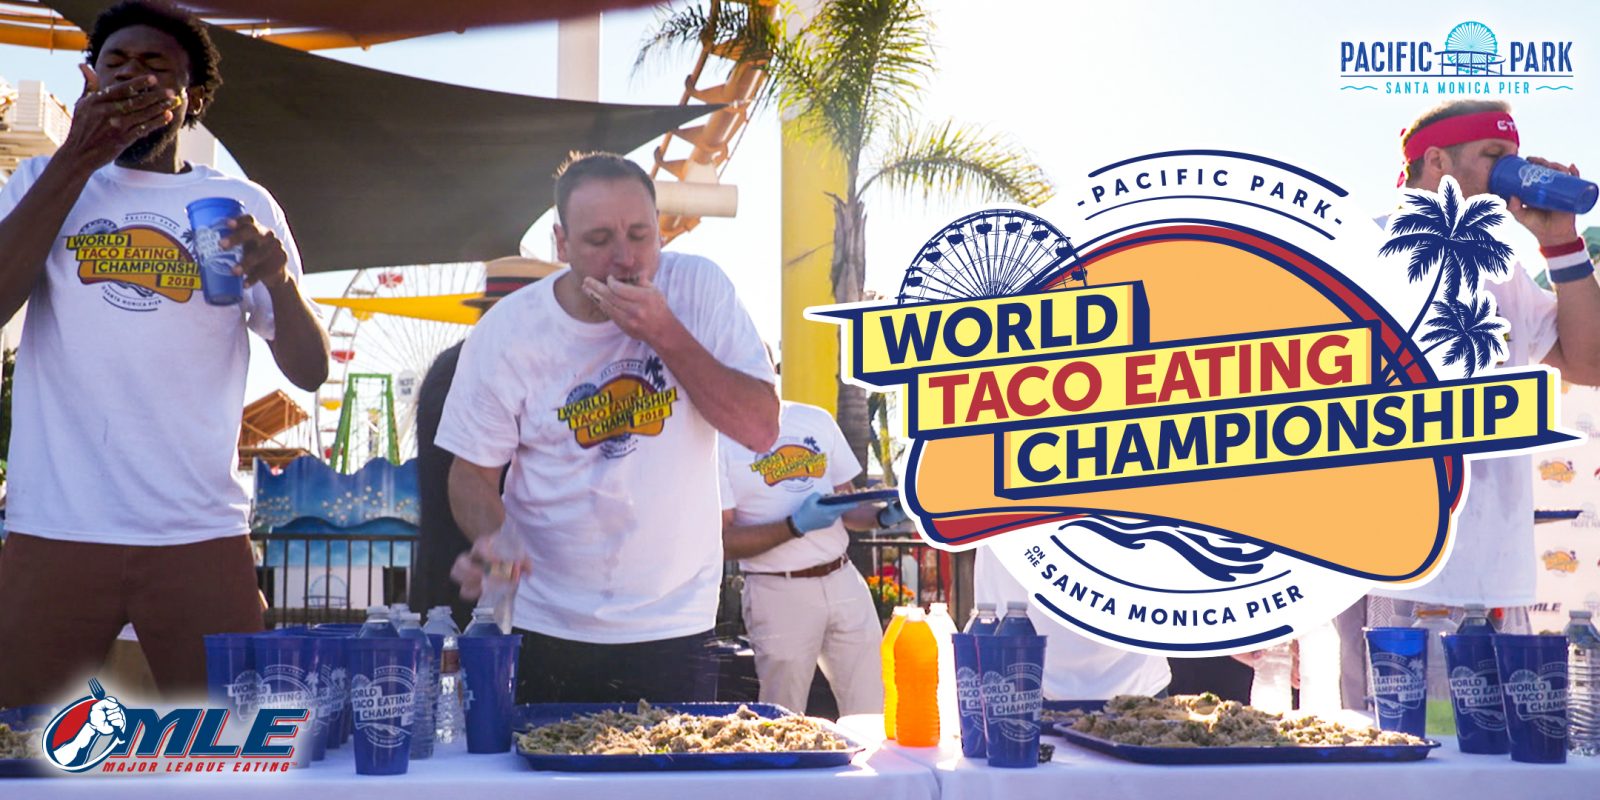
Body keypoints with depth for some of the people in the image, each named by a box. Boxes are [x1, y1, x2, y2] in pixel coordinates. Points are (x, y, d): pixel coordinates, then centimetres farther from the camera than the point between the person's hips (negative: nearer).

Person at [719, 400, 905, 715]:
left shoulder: (817, 420, 12)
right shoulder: (719, 441, -4)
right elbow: (724, 541, -10)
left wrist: (884, 516, -4)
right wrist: (796, 526, -21)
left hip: (844, 580, 5)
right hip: (778, 591, -4)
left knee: (872, 714, 4)